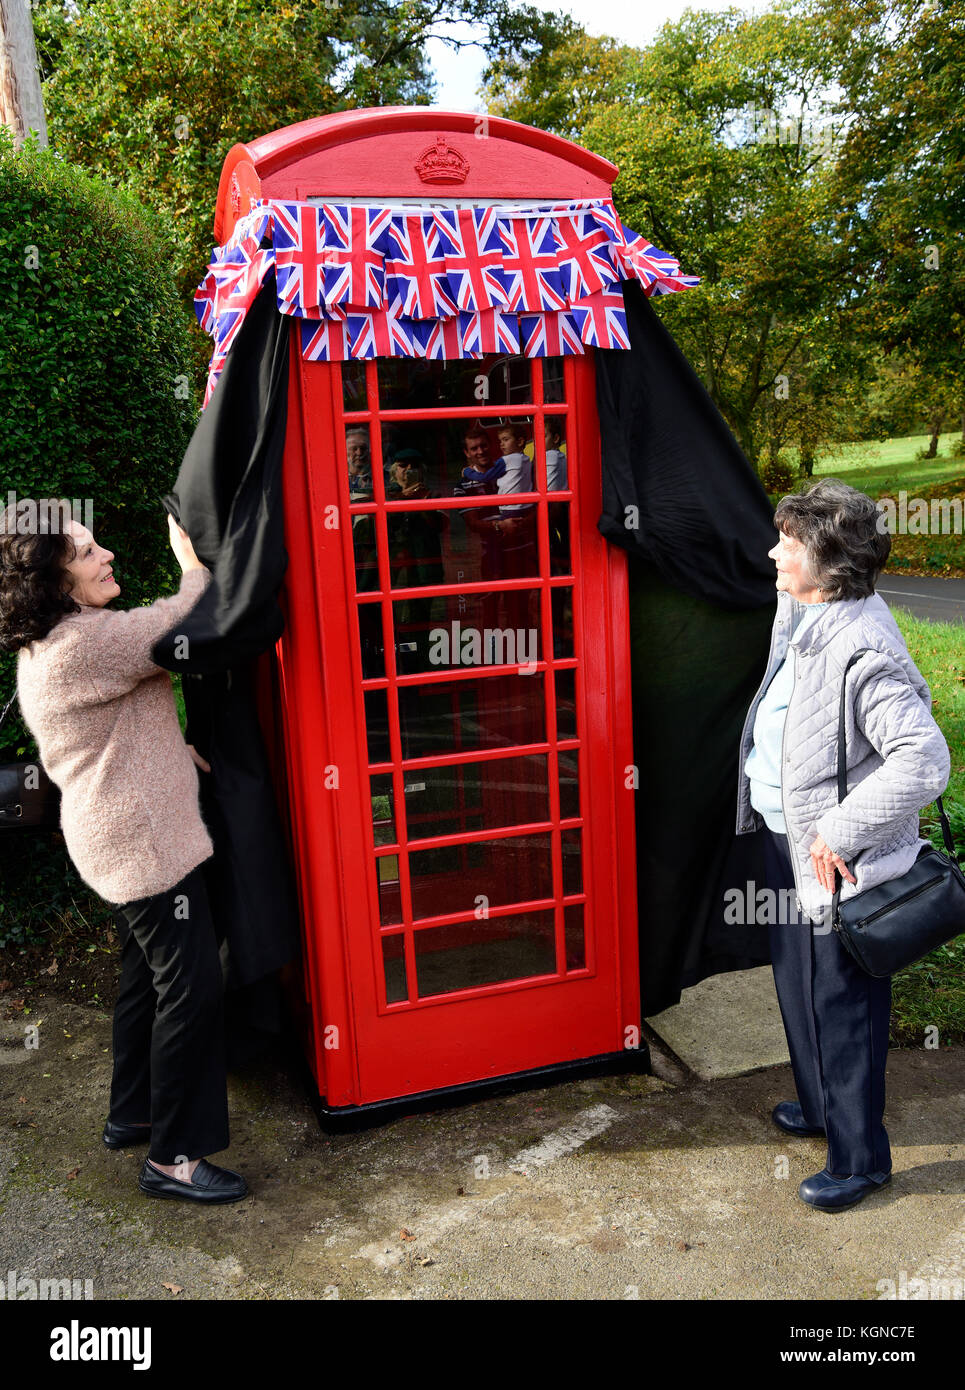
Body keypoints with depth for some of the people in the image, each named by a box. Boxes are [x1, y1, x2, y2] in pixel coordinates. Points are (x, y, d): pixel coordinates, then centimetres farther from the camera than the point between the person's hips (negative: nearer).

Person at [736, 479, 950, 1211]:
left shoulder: (864, 653, -28)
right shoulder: (800, 612, 0)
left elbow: (926, 762, -32)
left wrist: (841, 833, -27)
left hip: (836, 864, -9)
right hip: (785, 836, 9)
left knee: (839, 1006, 7)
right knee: (797, 985, 25)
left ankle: (860, 1156, 28)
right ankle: (822, 1105, 48)